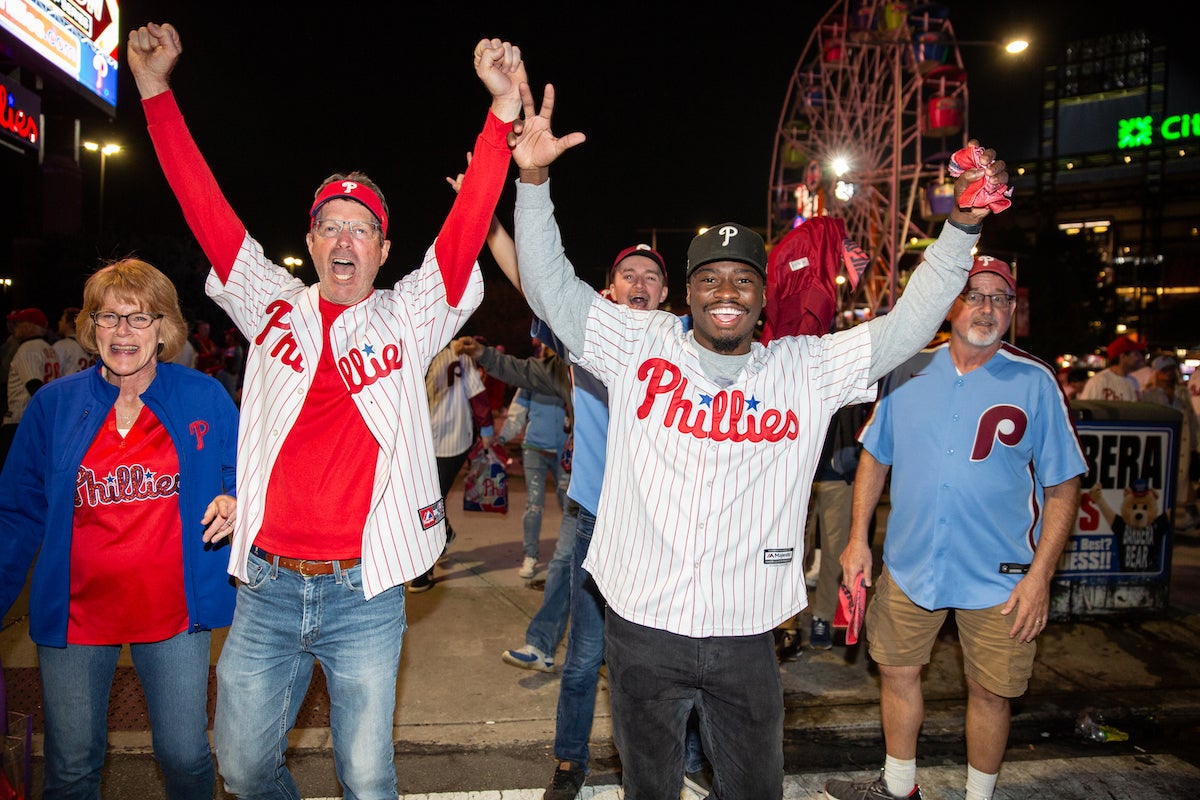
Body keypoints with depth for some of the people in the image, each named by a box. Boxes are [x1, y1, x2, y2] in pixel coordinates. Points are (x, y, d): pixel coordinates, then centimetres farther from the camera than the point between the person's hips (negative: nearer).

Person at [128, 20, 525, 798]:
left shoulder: (410, 319, 1)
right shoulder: (274, 308, 7)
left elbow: (466, 230, -9)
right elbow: (207, 209, 5)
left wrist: (503, 111, -18)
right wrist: (155, 89, 3)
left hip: (364, 593, -2)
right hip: (267, 588, 2)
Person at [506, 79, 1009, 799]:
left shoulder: (808, 368, 0)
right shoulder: (641, 345, -4)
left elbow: (909, 324, 0)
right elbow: (550, 287, -7)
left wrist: (964, 225, -10)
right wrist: (534, 179, -18)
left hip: (746, 639, 1)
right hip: (643, 629, -1)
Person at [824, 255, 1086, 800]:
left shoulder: (1035, 382, -6)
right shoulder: (908, 372, 0)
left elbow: (1062, 488, -4)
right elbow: (874, 458, 8)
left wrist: (1040, 576, -11)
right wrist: (858, 538, 3)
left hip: (998, 575, -2)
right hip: (909, 565, 3)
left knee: (989, 692, 11)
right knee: (897, 672, 15)